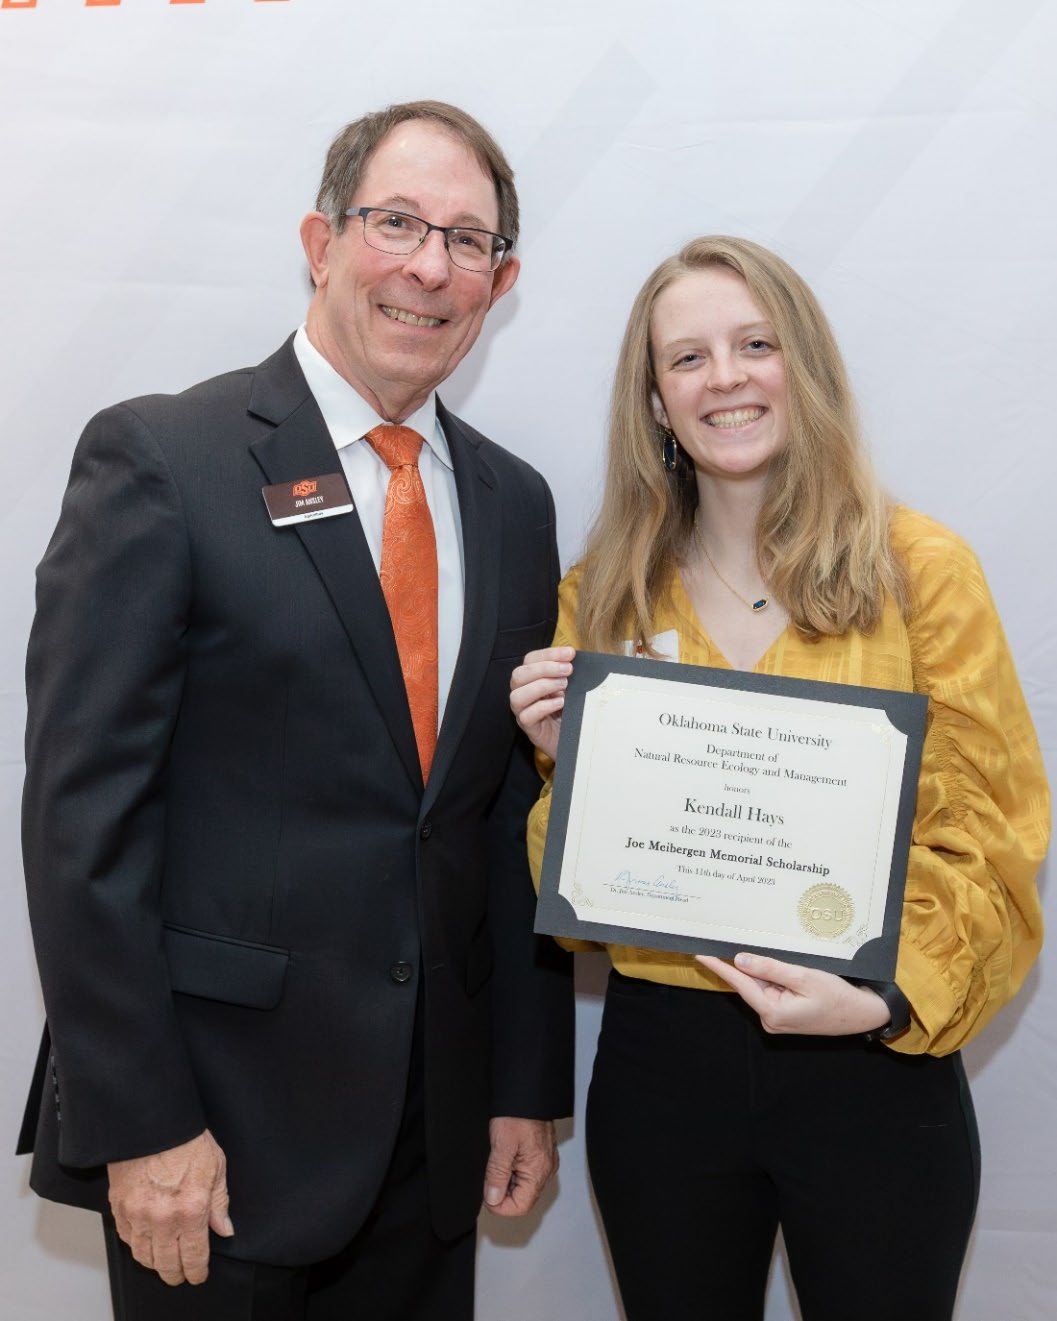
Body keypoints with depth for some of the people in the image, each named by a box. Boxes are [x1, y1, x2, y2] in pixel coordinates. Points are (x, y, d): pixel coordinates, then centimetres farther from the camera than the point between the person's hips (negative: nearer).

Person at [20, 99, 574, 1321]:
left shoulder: (512, 502, 7)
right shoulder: (156, 460, -9)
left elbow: (519, 811, 9)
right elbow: (83, 809, -12)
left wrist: (529, 1084, 8)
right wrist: (136, 1123, -14)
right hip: (221, 1126, -4)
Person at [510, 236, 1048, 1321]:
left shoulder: (920, 567, -4)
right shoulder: (605, 591, 4)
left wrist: (887, 998, -18)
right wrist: (564, 756, -9)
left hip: (876, 1062, -2)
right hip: (660, 1057, 2)